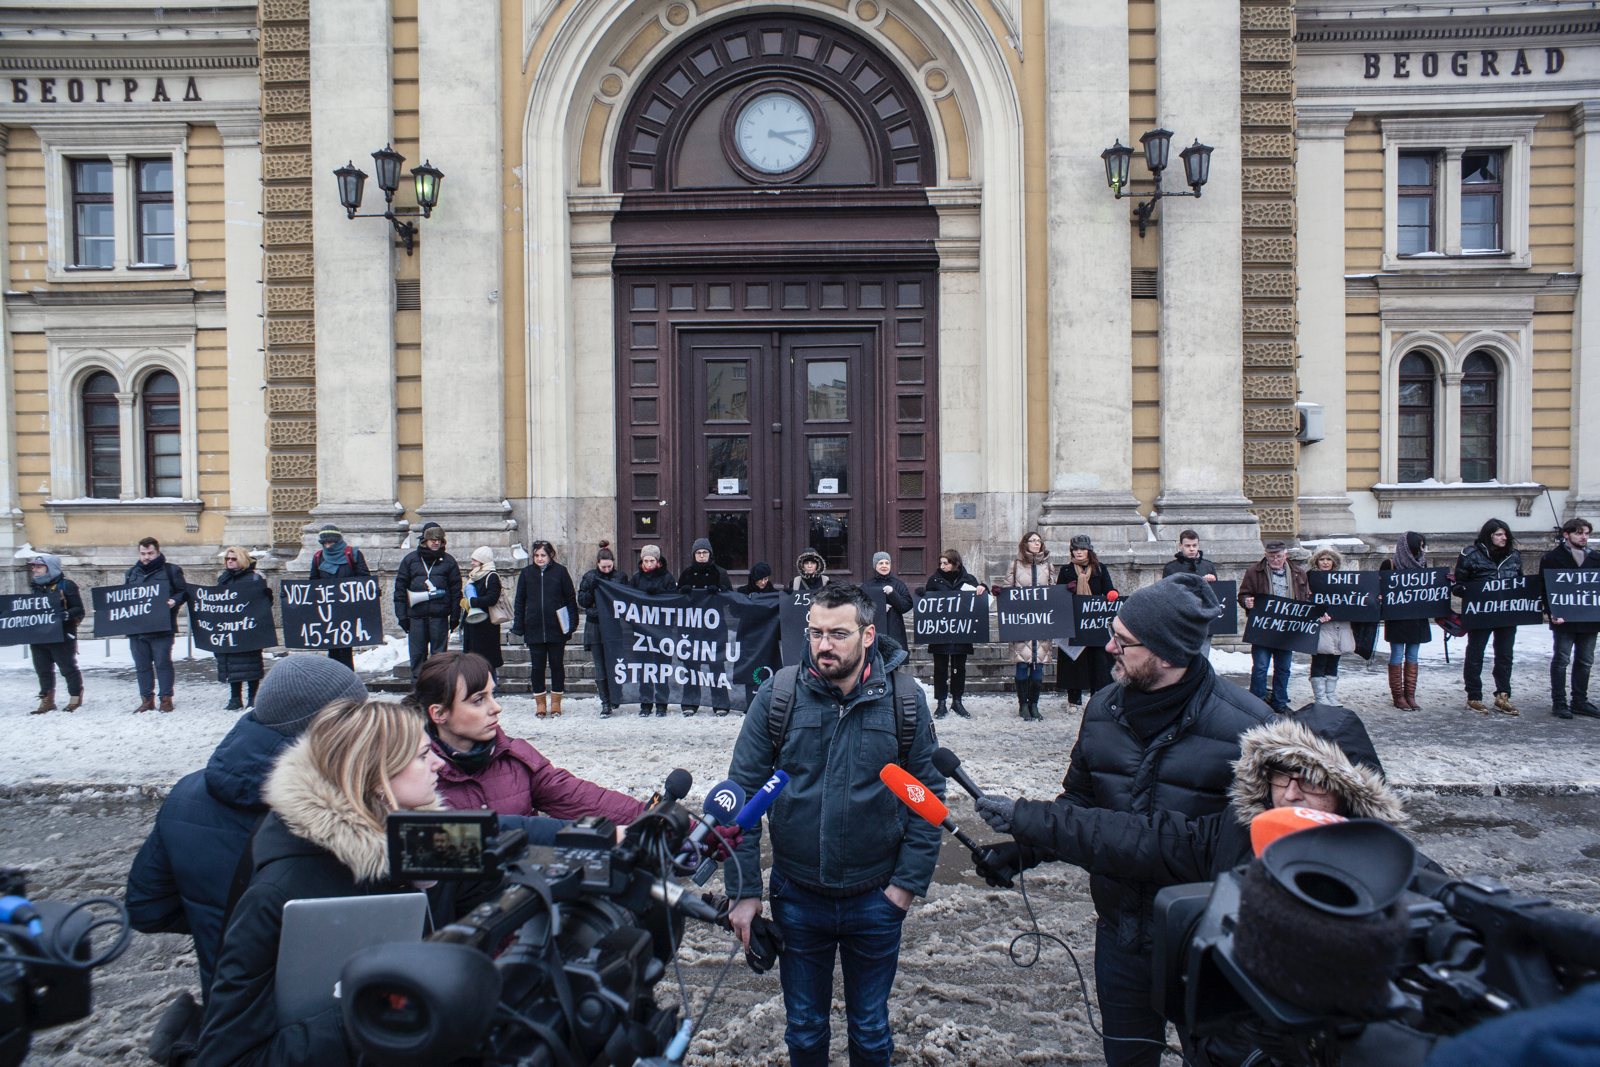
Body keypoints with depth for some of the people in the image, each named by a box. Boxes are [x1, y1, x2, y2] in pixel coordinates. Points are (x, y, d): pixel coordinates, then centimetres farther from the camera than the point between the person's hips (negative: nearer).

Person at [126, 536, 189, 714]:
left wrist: (174, 601, -16)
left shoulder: (171, 571, 3)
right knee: (142, 665, 9)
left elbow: (183, 592, 3)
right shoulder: (130, 573, 16)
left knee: (163, 663, -2)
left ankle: (166, 698, 6)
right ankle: (147, 700, 16)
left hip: (162, 627, -5)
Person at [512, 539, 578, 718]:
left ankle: (556, 702, 17)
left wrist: (572, 623, -3)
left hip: (556, 629, -1)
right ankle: (540, 703, 16)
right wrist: (518, 626, 3)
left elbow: (571, 598, 2)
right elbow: (520, 601, 8)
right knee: (538, 666, 6)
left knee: (557, 664, 6)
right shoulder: (526, 573, 5)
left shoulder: (560, 571, 0)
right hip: (534, 629, 1)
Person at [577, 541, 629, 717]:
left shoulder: (621, 577, 4)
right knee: (600, 667, 2)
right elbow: (582, 601, 1)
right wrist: (591, 588, -14)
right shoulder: (590, 577, 5)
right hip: (595, 628, 1)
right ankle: (606, 703, 7)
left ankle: (612, 699, 8)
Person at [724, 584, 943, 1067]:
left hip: (876, 899, 0)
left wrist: (908, 881, -7)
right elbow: (743, 791, -7)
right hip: (797, 896, 0)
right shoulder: (778, 696, -11)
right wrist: (743, 889, -7)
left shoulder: (905, 700, -9)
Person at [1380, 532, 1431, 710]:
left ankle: (1410, 695, 12)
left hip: (1417, 619, 5)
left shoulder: (1421, 564, 9)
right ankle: (1398, 696, 6)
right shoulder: (1390, 565, -5)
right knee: (1397, 657, 0)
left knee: (1412, 658, 7)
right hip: (1397, 619, -5)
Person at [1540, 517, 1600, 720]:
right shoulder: (1552, 558, -3)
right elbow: (1545, 588, -6)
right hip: (1564, 620, -5)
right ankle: (1559, 703, 4)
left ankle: (1580, 702, 20)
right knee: (1561, 660, 0)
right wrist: (1552, 612, -16)